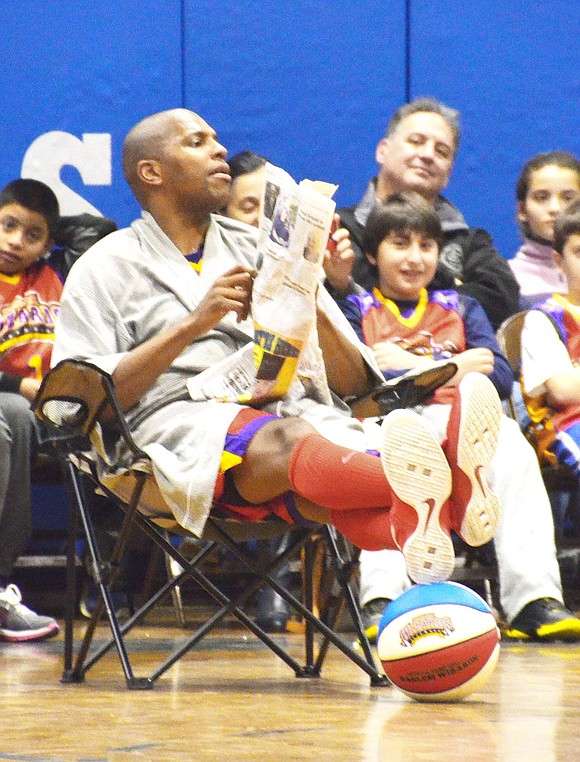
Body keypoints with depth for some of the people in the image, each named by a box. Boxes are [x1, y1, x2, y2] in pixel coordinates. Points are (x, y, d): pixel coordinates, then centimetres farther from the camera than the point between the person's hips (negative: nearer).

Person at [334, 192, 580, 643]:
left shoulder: (462, 309, 28)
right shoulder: (355, 310, 20)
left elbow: (500, 377, 11)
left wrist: (412, 365, 1)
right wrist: (452, 369, -4)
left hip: (458, 426, 2)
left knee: (508, 437, -32)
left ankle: (535, 598, -40)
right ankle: (381, 599, -50)